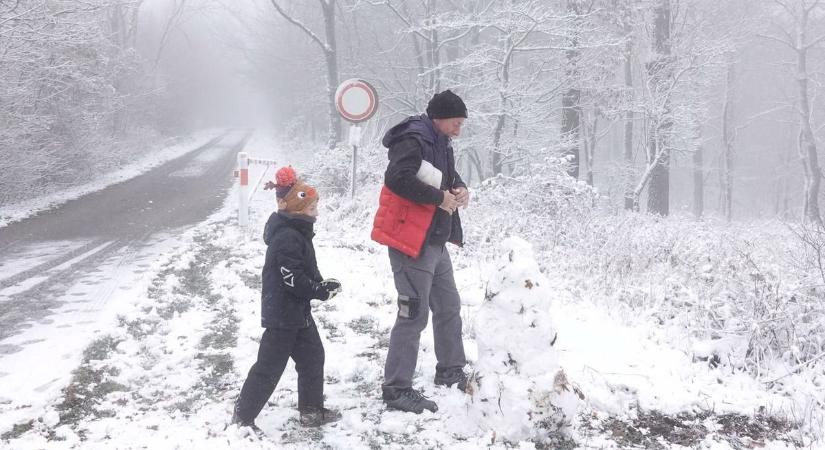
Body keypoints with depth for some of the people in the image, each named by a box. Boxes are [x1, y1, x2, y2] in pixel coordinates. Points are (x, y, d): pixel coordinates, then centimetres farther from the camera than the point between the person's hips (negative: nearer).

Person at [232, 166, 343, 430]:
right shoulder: (287, 238, -24)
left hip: (298, 312, 10)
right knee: (269, 367, -2)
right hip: (283, 315, -10)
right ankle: (242, 417, 8)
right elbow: (293, 278, -27)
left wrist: (321, 284, 0)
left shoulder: (296, 232, 9)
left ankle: (312, 411, 26)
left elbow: (305, 269, 16)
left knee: (313, 357, 16)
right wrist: (322, 291, -18)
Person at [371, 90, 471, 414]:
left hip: (435, 242, 10)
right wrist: (439, 197, -22)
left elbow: (449, 177, 25)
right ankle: (396, 388, -4)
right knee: (414, 314, -10)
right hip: (411, 242, -10)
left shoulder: (441, 145, 14)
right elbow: (396, 179, -30)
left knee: (449, 307, 20)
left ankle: (450, 371, 35)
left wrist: (461, 190, 0)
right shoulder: (413, 141, -16)